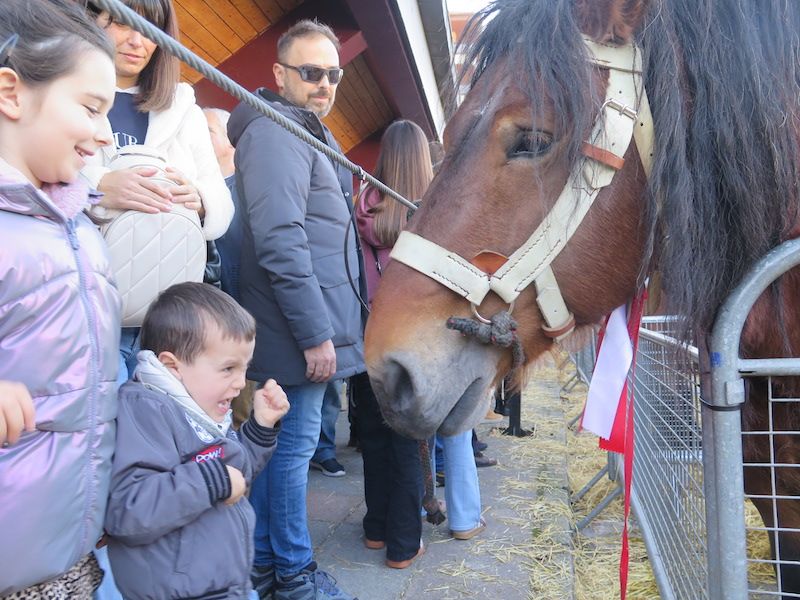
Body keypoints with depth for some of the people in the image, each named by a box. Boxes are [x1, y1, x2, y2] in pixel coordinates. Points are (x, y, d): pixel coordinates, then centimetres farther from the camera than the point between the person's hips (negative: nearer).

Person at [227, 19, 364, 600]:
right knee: (295, 444, 1)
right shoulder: (275, 133, -12)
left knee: (277, 442, 16)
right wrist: (315, 332, -22)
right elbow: (281, 242, -23)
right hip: (303, 330, -10)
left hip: (312, 326, 10)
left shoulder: (312, 133, 20)